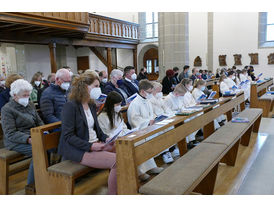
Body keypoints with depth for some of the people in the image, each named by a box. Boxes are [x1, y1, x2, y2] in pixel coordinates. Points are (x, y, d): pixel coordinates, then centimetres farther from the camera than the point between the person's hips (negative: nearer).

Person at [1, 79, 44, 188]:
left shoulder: (30, 105, 15)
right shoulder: (7, 109, -5)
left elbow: (39, 122, 19)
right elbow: (10, 134, -13)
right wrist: (28, 139, -26)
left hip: (32, 137, 6)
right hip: (16, 142, -6)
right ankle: (31, 185, -16)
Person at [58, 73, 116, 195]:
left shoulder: (92, 105, 14)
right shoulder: (70, 106, -12)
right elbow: (68, 136, -16)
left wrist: (106, 138, 2)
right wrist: (90, 146, -22)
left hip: (95, 144, 9)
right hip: (77, 150, -8)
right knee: (118, 161, -24)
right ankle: (112, 194, -6)